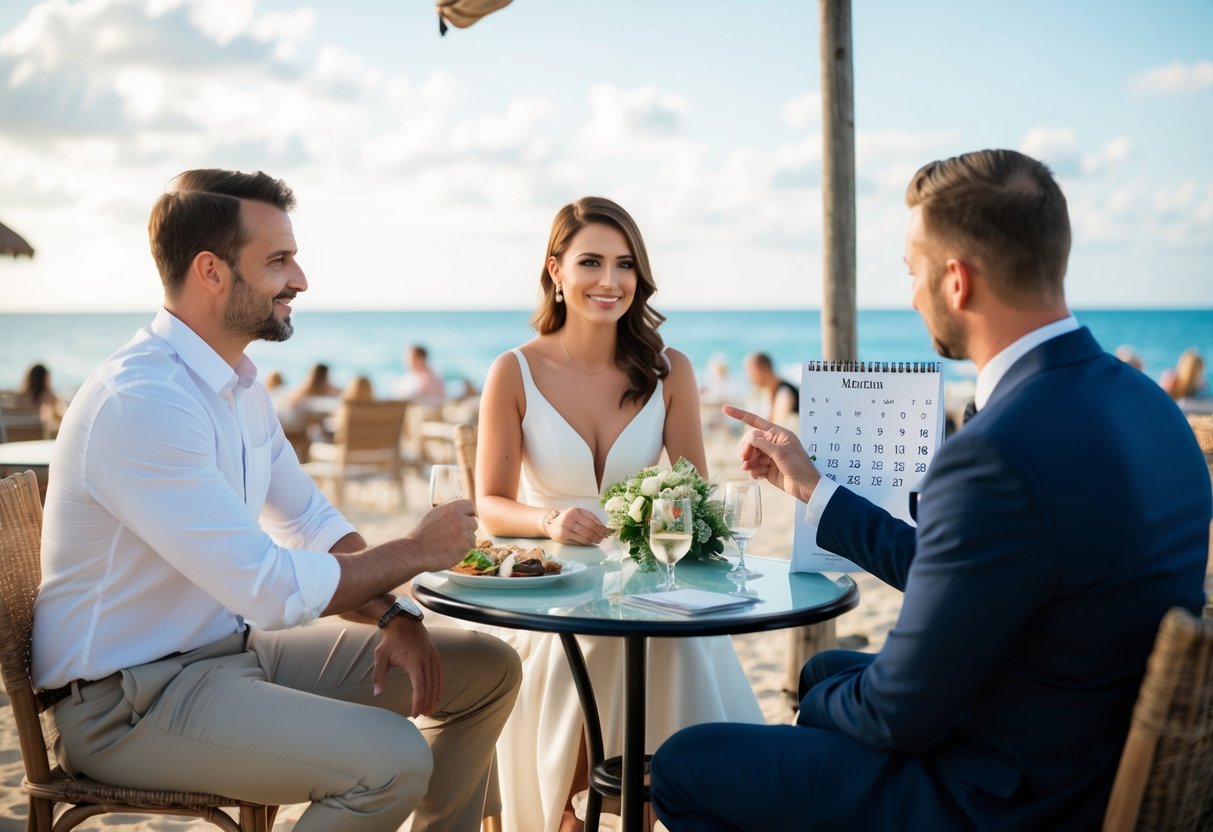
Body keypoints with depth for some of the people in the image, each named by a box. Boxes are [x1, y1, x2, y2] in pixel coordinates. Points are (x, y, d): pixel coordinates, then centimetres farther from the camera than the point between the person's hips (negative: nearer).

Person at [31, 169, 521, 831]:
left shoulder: (240, 384, 8)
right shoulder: (141, 402, -24)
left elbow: (312, 524, 14)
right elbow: (274, 591, -27)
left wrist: (393, 615, -3)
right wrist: (415, 551, -13)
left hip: (237, 648, 9)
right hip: (128, 699, -9)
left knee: (487, 671, 7)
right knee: (392, 758, -31)